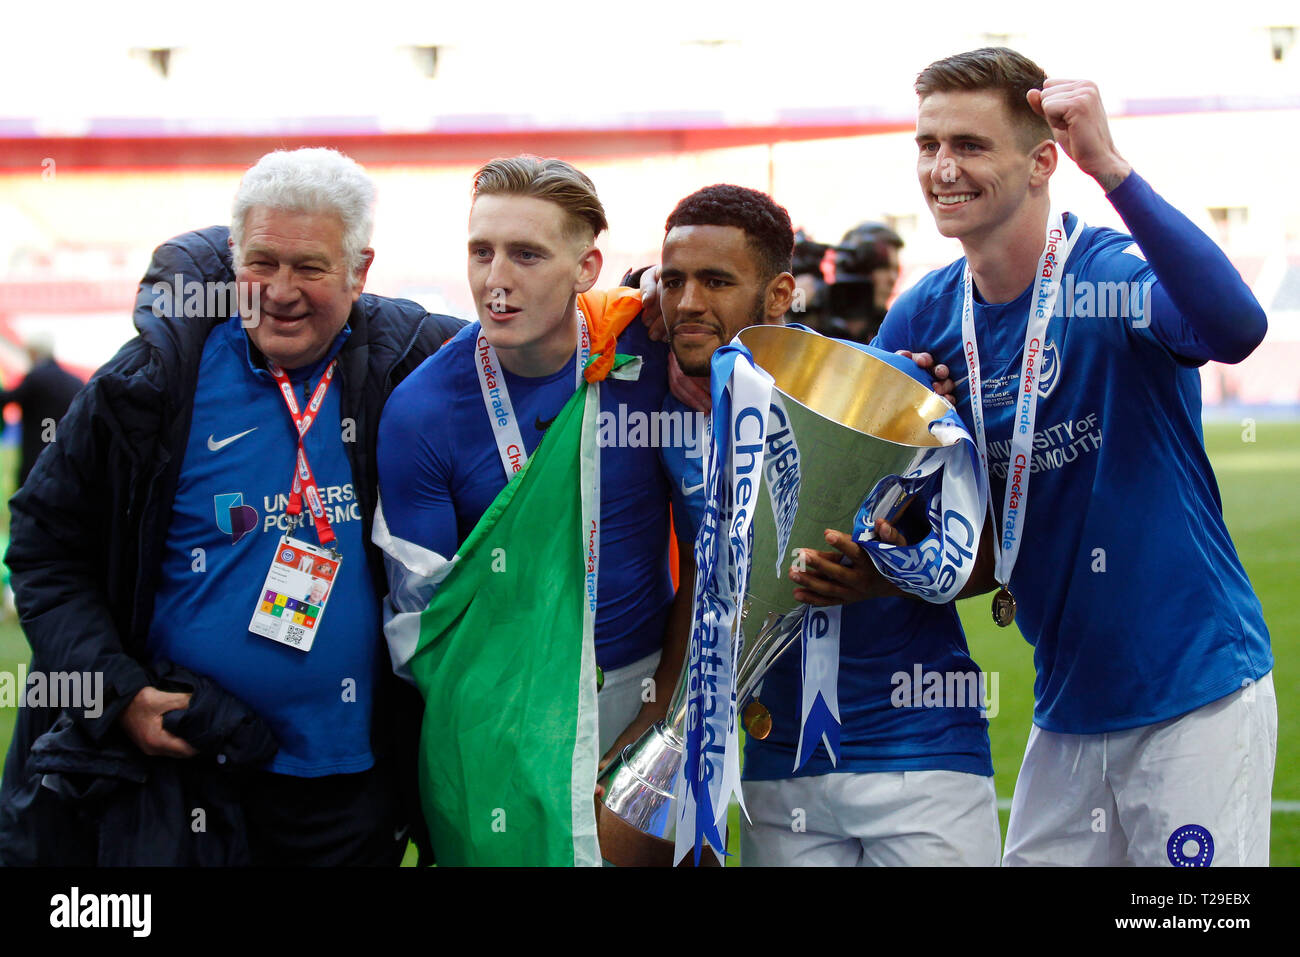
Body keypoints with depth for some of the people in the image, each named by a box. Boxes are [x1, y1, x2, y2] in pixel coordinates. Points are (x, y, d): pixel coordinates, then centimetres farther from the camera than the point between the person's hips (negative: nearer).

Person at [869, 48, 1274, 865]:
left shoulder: (1114, 276, -15)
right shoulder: (924, 320, 2)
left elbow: (1235, 326, -37)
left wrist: (1109, 167, -41)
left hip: (1198, 693, -5)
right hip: (1068, 704, 6)